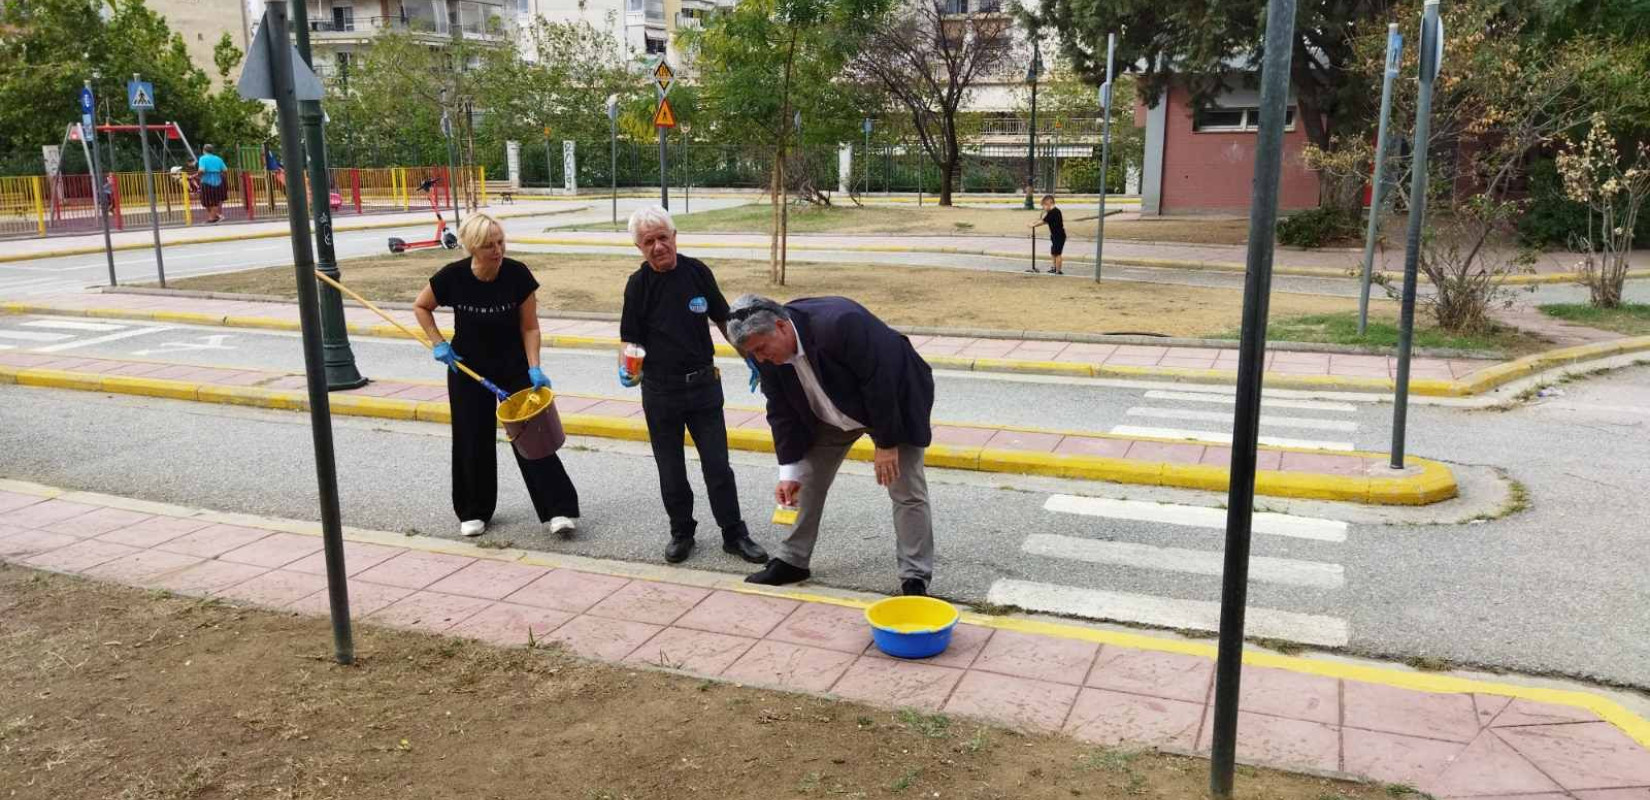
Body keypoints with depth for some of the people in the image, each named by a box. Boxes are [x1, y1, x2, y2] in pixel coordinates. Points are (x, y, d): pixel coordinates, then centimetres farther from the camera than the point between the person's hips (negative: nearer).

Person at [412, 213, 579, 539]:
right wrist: (439, 344, -7)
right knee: (473, 442, 8)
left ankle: (559, 509, -2)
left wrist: (534, 369, -21)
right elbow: (421, 307, 3)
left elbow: (530, 327, -11)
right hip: (468, 371, 1)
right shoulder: (453, 277, -16)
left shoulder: (518, 274, -18)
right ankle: (474, 512, 25)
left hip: (515, 369, -1)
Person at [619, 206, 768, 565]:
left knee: (717, 465, 4)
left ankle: (734, 534, 16)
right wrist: (626, 367, -20)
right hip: (659, 390, 0)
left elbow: (723, 319, 10)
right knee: (671, 471, 9)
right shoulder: (638, 284, -5)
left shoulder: (697, 272, -2)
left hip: (703, 385, 1)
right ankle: (681, 532, 27)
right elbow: (630, 338, -2)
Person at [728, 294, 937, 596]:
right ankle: (792, 561, 20)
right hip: (832, 414, 6)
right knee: (808, 480, 7)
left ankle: (916, 580, 0)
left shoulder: (838, 323, -39)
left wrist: (887, 443, -25)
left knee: (906, 491, -8)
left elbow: (881, 382, -32)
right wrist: (789, 472, -13)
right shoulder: (771, 353, -17)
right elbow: (783, 413, -8)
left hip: (894, 403, -6)